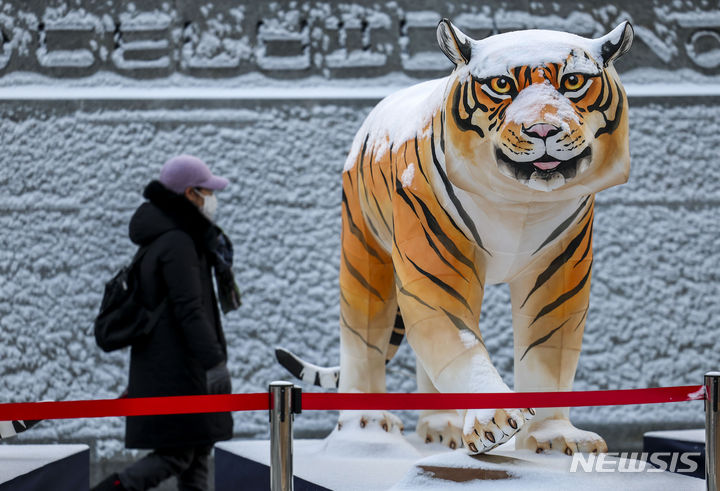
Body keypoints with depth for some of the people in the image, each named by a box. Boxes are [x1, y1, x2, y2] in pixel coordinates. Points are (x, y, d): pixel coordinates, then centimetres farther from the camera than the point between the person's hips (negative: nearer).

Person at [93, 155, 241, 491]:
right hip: (176, 371, -10)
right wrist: (214, 360, -24)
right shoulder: (177, 243, -16)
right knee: (177, 454, -8)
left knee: (197, 452, 12)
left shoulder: (161, 239, 16)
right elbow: (188, 309, -23)